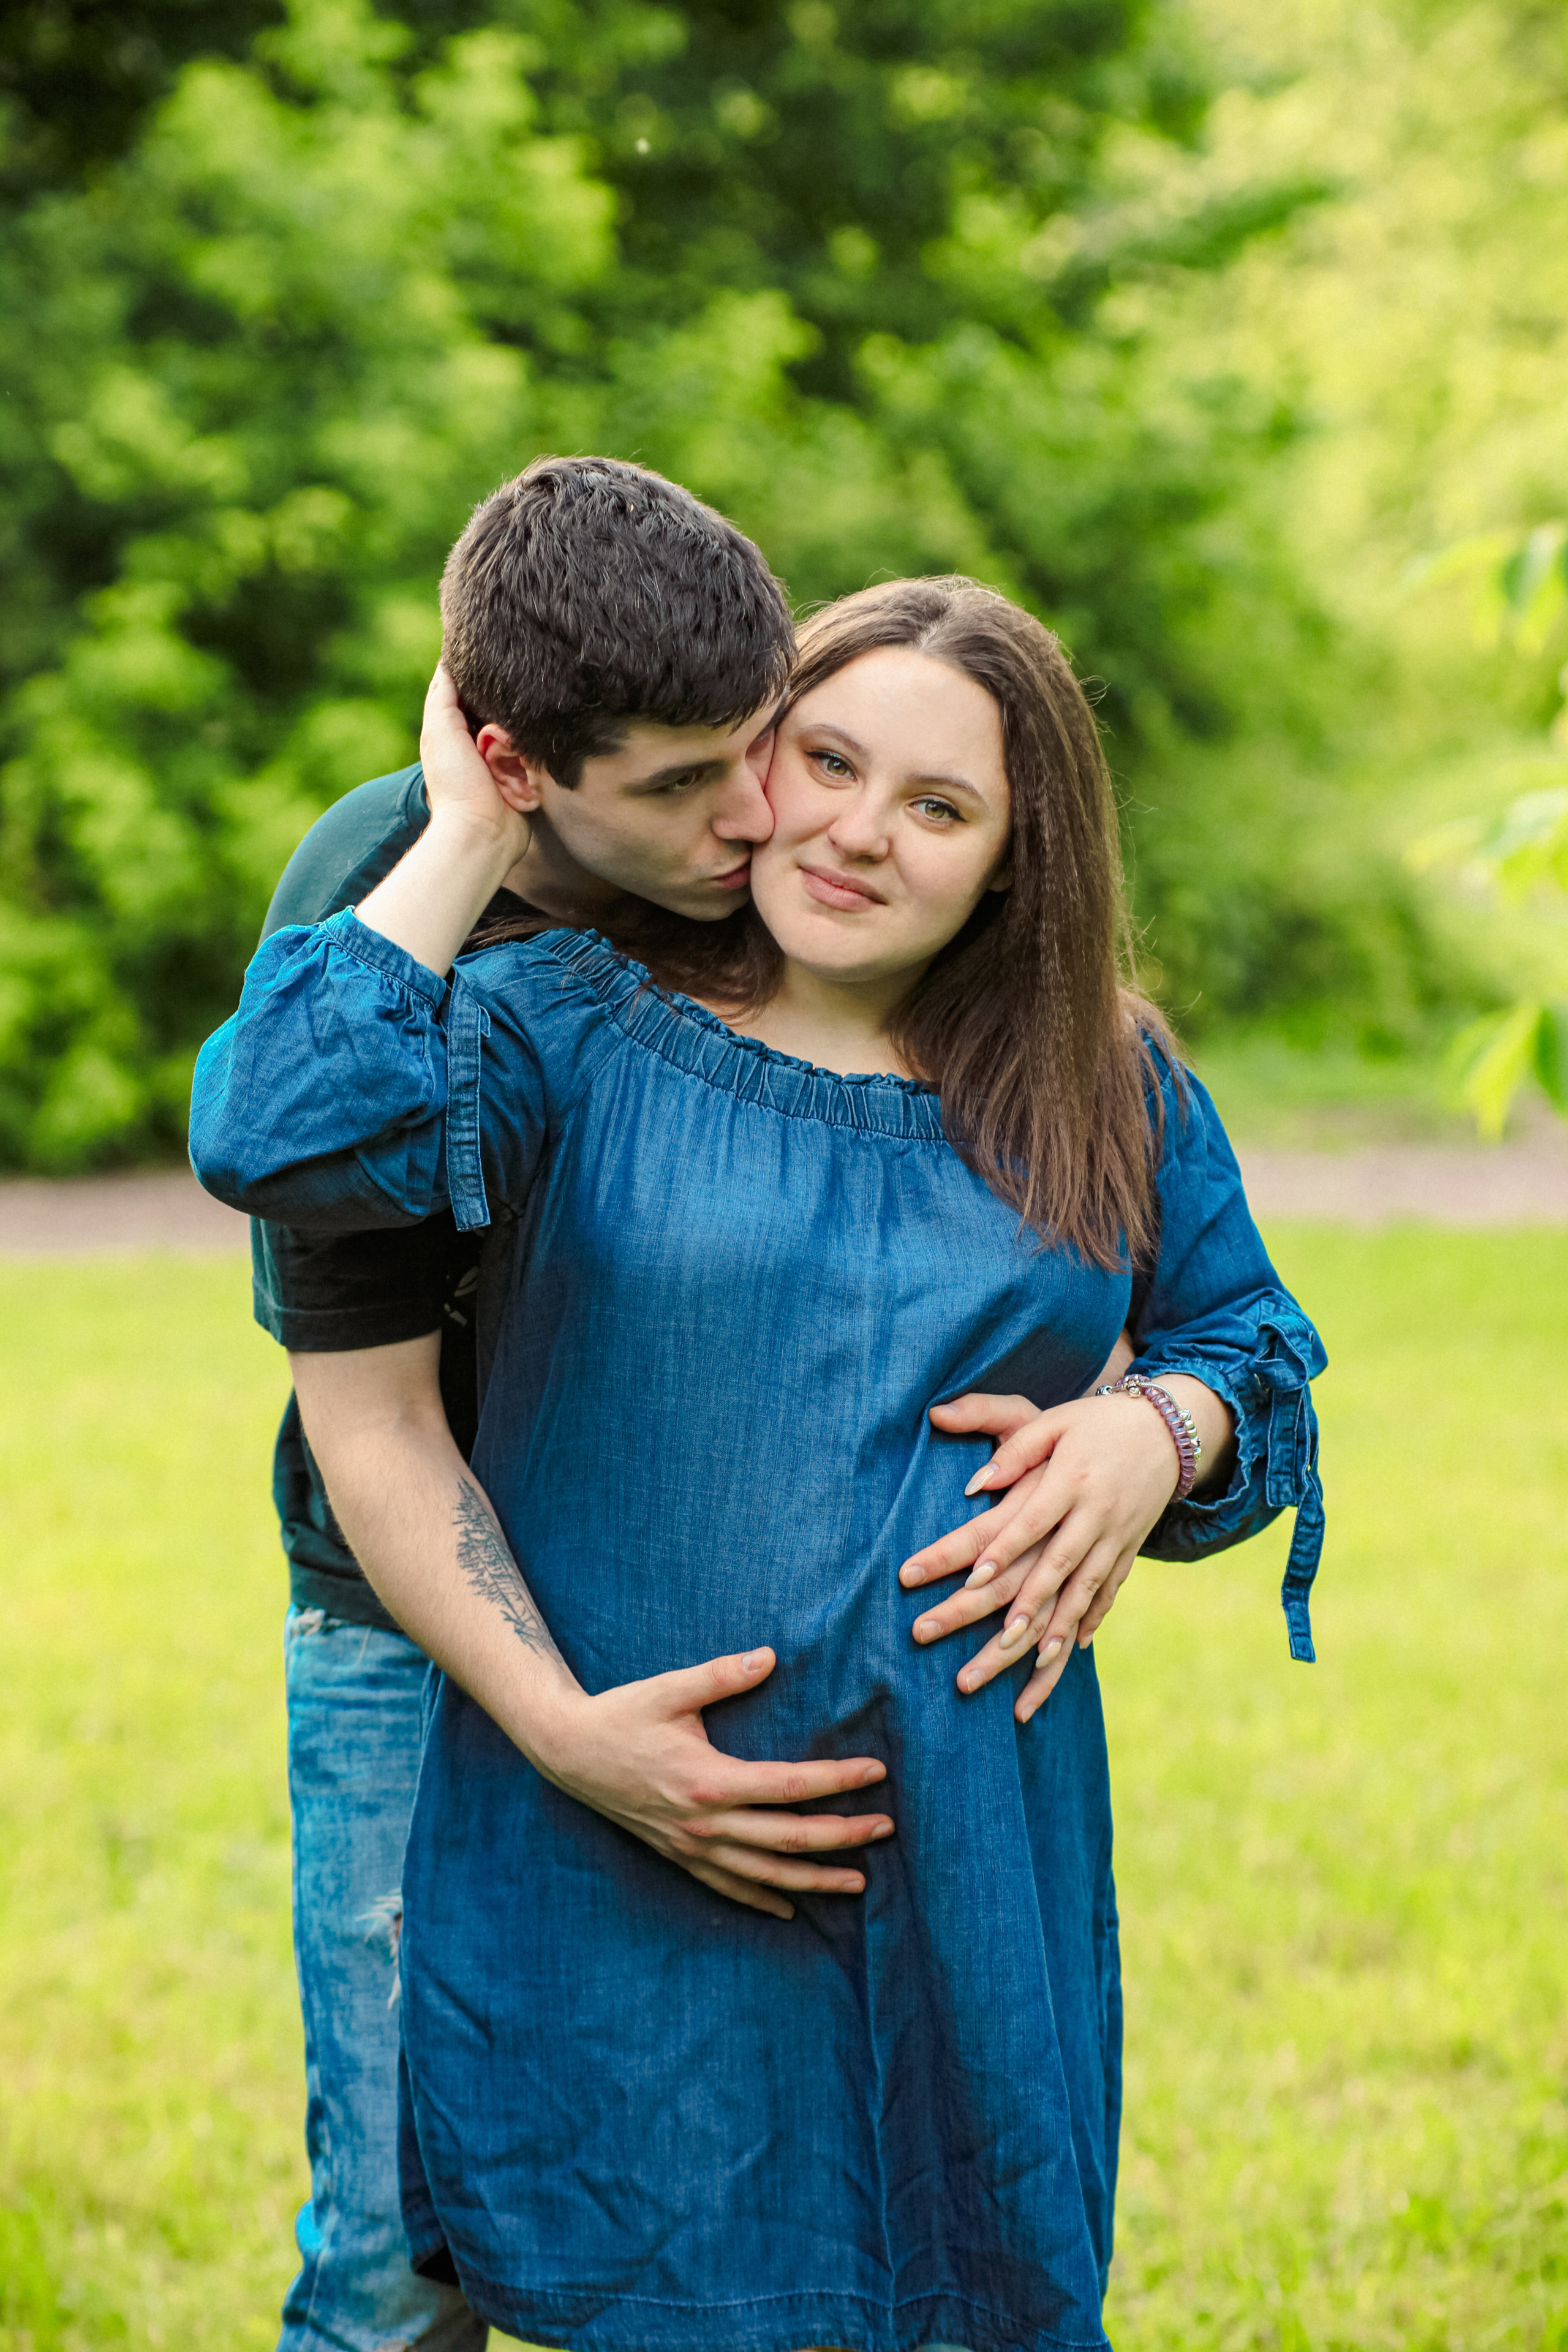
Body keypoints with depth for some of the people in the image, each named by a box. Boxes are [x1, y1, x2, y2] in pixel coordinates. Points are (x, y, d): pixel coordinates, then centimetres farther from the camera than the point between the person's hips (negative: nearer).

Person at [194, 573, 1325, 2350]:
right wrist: (474, 836, -12)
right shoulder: (583, 1026, -2)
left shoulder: (1103, 1090, 8)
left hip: (967, 1867, 3)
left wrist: (1162, 1428, -5)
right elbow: (281, 1134, -19)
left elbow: (1253, 1340, 18)